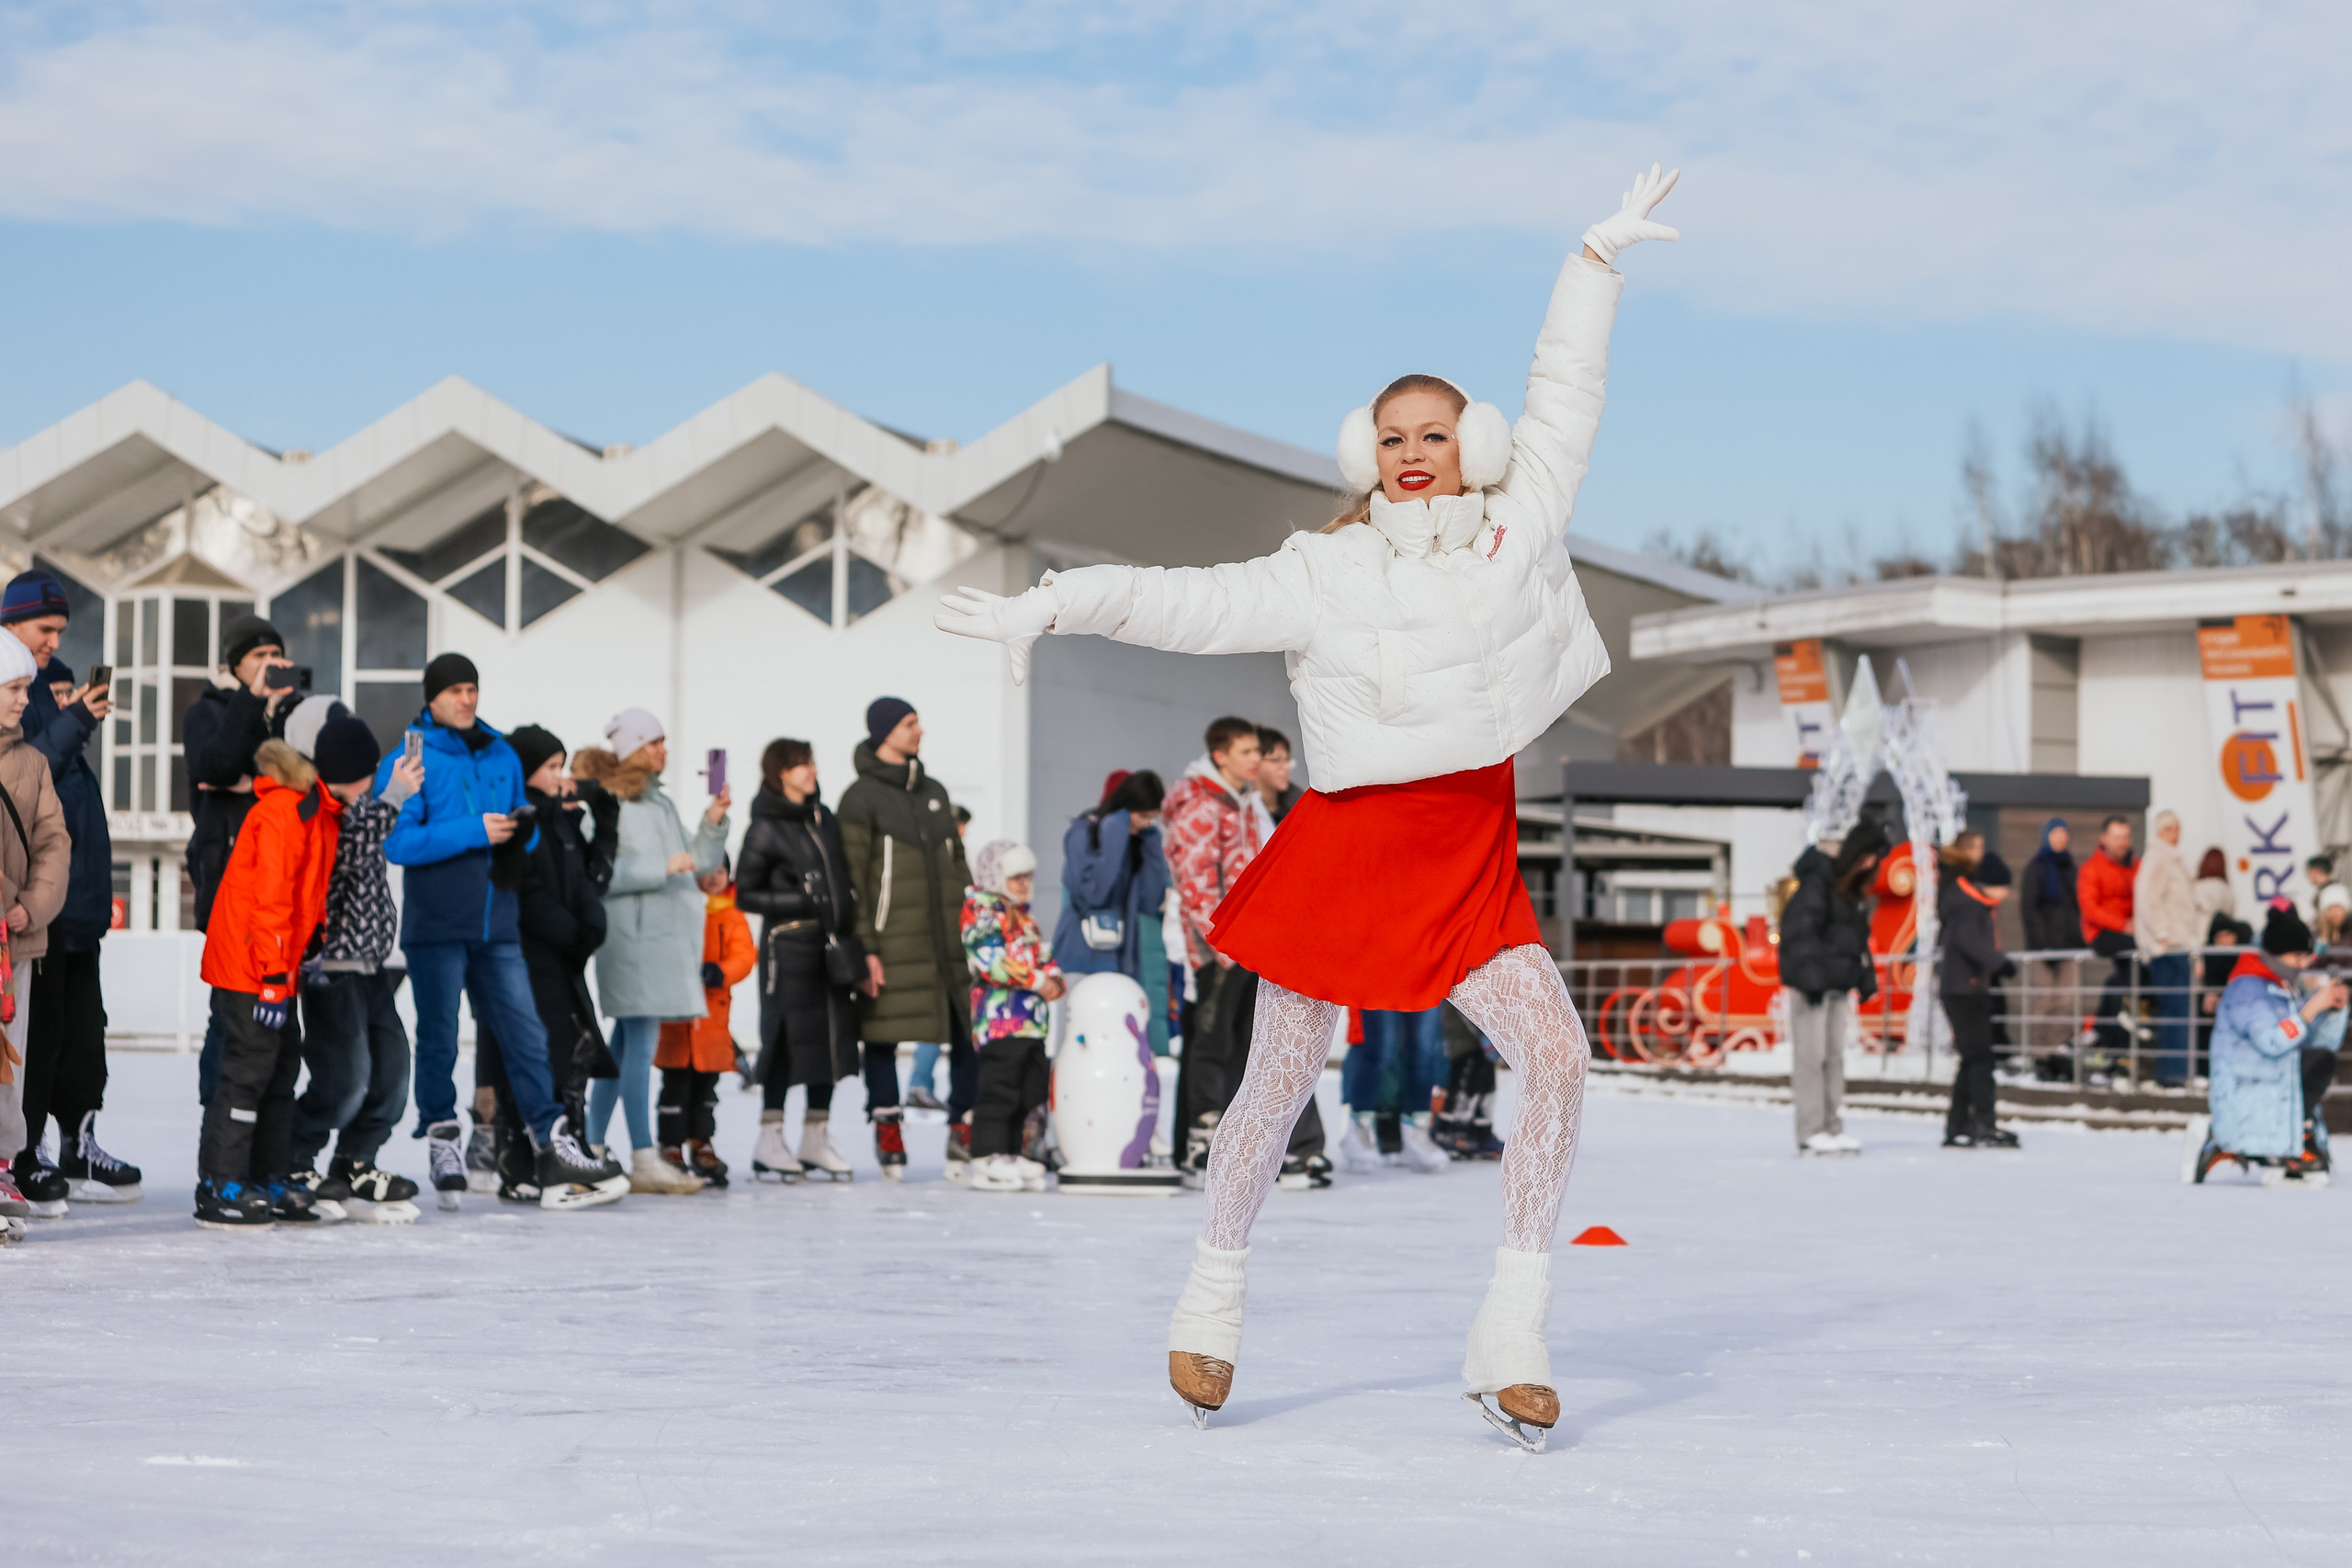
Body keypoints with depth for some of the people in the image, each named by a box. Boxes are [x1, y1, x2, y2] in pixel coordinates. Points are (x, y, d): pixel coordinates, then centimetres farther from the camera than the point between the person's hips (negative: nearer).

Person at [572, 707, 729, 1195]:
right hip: (632, 936, -9)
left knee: (625, 1046, 12)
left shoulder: (661, 803, 20)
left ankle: (591, 1151, 18)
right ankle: (644, 1161, -10)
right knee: (641, 1044, -10)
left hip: (666, 935, 9)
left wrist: (713, 823, 6)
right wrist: (663, 869, -18)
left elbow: (701, 863, 21)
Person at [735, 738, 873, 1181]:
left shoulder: (824, 820, 13)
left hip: (833, 945, 6)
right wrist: (800, 902, -16)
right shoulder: (765, 829, -5)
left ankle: (815, 1136, 15)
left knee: (834, 1035, 6)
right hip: (789, 945, -6)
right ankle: (769, 1137, 2)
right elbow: (745, 894, -5)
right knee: (789, 1036, -6)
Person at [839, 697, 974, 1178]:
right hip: (894, 938, -5)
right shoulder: (861, 798, -3)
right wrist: (865, 947, -13)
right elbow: (852, 877, -7)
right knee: (882, 1033, 0)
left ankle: (964, 1129, 8)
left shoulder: (934, 791, 17)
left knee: (970, 1029, 0)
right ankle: (887, 1129, 11)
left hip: (949, 935, 5)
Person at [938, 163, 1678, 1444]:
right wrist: (1047, 608, -13)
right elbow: (1181, 603, -4)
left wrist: (1600, 255, 13)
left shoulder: (1520, 529, 4)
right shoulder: (1319, 575, -2)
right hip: (1344, 849, -2)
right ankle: (1211, 1304, 27)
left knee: (1558, 1060, -17)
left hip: (1474, 864, 2)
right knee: (1279, 1085, 7)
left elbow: (1564, 395, 9)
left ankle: (1511, 1337, -13)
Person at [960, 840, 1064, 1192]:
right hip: (1000, 1020, -10)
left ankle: (1011, 1155, 17)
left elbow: (1042, 956, 25)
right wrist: (1036, 981, -15)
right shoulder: (981, 912, -7)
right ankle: (987, 1160, -9)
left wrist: (1054, 980, 2)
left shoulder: (1023, 918, 23)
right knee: (998, 1090, -11)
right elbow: (990, 959, -18)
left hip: (1031, 1023, 10)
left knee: (1029, 1092, 11)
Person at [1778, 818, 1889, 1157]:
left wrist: (1863, 980, 16)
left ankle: (1833, 1128, 14)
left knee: (1835, 1055, 10)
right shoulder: (1818, 881, -13)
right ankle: (1810, 1132, -7)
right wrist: (1810, 975, -22)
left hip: (1838, 984, 9)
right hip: (1812, 986, -9)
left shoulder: (1855, 890, 15)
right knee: (1810, 1055, -7)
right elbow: (1800, 929, -18)